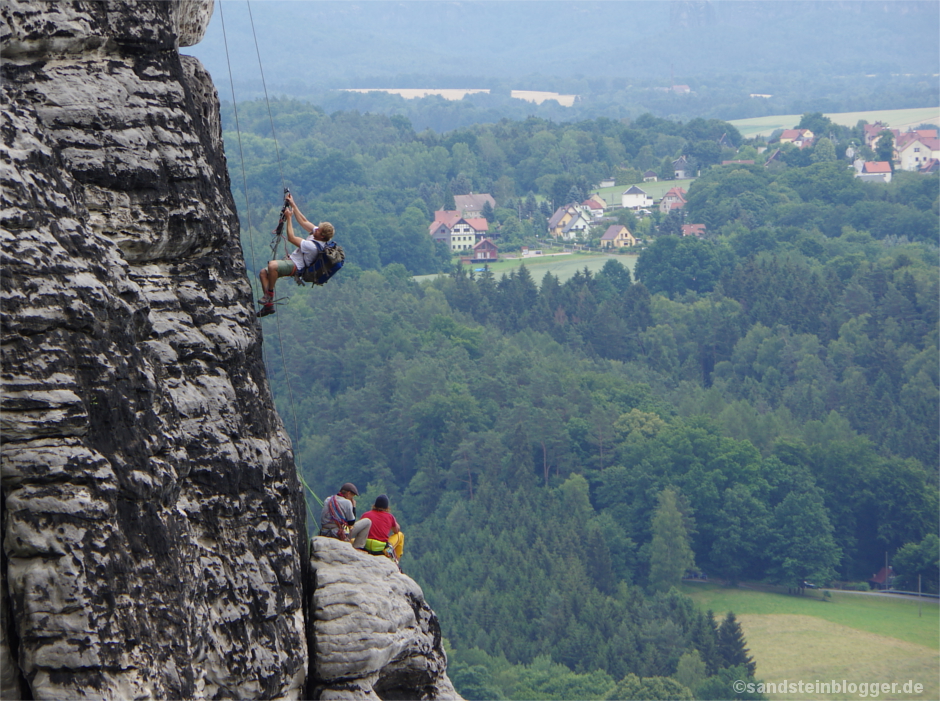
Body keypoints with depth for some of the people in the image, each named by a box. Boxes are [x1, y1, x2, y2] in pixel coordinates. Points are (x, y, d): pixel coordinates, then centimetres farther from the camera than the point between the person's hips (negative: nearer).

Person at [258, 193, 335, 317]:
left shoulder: (313, 246, -28)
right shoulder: (317, 233, -1)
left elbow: (291, 238, -24)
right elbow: (303, 221, 9)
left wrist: (289, 218, -16)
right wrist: (293, 204, 7)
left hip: (295, 266, -11)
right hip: (291, 261, 11)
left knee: (272, 265, -37)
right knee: (263, 273, 6)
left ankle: (269, 294, -17)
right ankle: (268, 304, 5)